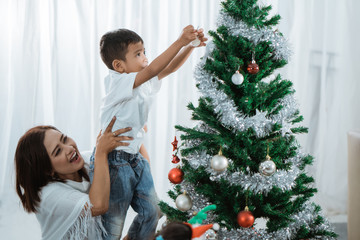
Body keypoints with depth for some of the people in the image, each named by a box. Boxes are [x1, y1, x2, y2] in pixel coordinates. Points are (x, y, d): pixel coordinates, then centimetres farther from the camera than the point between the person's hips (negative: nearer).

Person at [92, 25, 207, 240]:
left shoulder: (144, 84, 6)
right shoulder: (118, 82, -19)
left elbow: (168, 68, 7)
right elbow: (152, 70, -31)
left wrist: (190, 46, -9)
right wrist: (180, 42, -33)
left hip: (135, 157, 9)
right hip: (114, 160, -9)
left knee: (152, 211, 14)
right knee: (113, 223, -1)